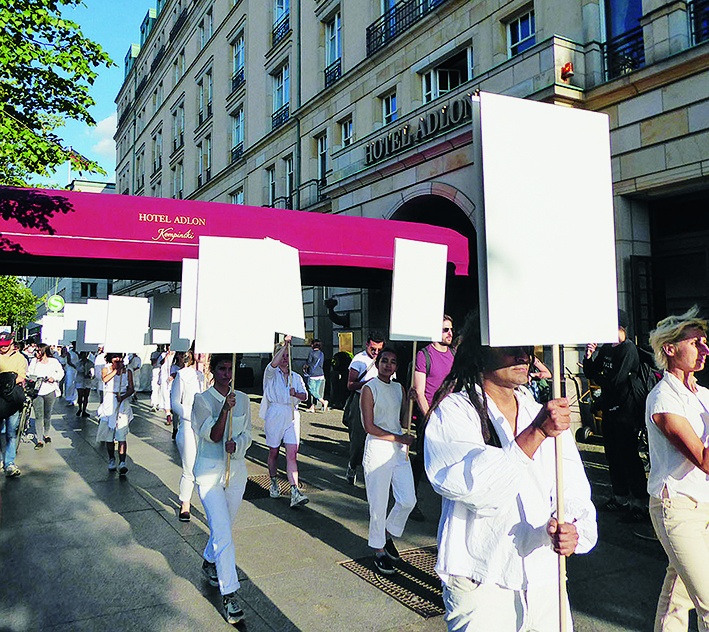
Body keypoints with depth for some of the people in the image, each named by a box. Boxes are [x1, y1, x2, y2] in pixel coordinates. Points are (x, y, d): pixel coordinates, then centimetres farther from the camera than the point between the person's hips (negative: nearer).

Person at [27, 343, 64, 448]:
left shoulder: (54, 361, 1)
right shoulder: (34, 361, 6)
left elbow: (61, 372, 9)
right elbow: (29, 373, 11)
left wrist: (54, 378, -8)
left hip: (50, 391, 0)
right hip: (37, 392, 0)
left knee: (47, 415, 14)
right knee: (38, 416, -6)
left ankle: (46, 434, 33)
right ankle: (39, 440, -5)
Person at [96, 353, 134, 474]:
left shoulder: (127, 371, 8)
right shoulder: (106, 369, 7)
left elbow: (131, 389, 4)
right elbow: (105, 379, -16)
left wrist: (123, 397, -13)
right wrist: (116, 370, -14)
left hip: (123, 403, -1)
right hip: (109, 403, 1)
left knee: (122, 435, -11)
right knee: (108, 433, 6)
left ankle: (122, 462, -17)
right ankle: (111, 459, 23)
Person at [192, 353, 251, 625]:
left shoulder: (242, 399, 4)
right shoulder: (202, 399, -8)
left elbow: (248, 434, 5)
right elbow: (214, 436, -16)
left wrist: (236, 444, -16)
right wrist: (225, 410, -31)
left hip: (236, 469, 5)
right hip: (210, 472, -4)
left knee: (224, 525, 19)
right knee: (222, 532, -10)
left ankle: (209, 562, 48)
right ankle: (229, 594, -3)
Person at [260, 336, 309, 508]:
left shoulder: (296, 377, 15)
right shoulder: (271, 373, 3)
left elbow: (305, 396, 10)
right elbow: (273, 364, -21)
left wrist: (296, 394, -12)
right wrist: (285, 344, -21)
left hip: (292, 416, 2)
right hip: (274, 415, -2)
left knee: (292, 454, -8)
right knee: (274, 452, 10)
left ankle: (295, 493, -13)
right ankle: (274, 484, 32)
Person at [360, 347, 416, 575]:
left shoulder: (399, 388, 11)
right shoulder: (369, 389, -8)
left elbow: (404, 421, 12)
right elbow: (369, 427, -12)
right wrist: (398, 438, -14)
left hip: (400, 450, 6)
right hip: (377, 450, -6)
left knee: (408, 501, 7)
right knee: (379, 506, 3)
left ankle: (389, 534, 32)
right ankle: (379, 551, 21)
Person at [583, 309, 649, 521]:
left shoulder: (628, 349, -15)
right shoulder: (606, 348, 9)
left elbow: (615, 381, -23)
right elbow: (590, 373, 11)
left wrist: (596, 377, -6)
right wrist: (589, 357, -6)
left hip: (625, 413, -8)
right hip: (609, 410, 8)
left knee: (629, 457, -4)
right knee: (613, 456, 16)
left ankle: (641, 503, 5)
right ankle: (620, 497, 29)